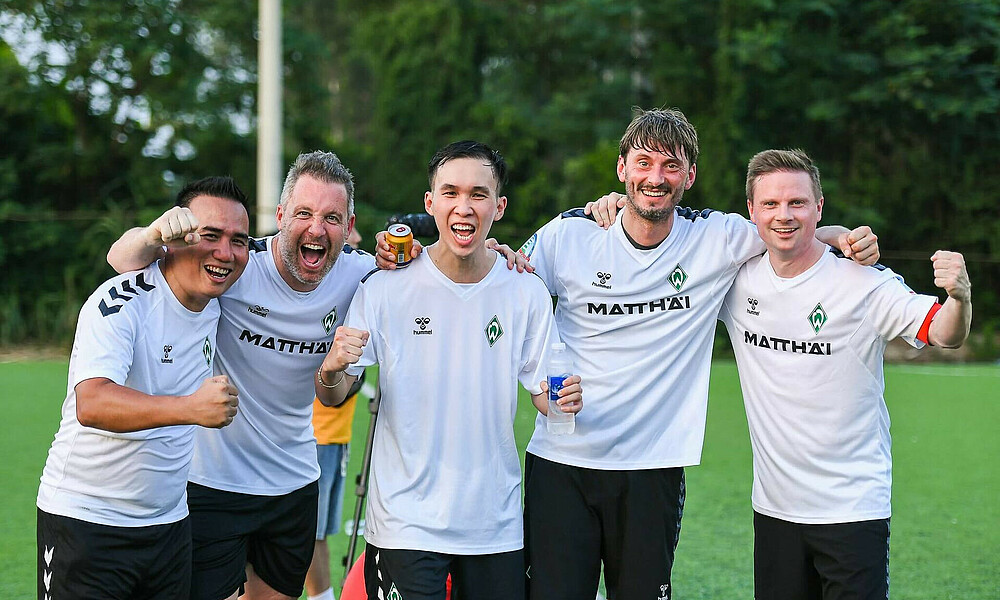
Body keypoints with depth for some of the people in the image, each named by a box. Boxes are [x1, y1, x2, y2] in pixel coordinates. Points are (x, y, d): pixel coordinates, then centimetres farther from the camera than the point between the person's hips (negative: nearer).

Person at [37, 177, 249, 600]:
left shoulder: (217, 300, 2)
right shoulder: (121, 302, -19)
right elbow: (91, 404, -34)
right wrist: (191, 408, -49)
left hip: (169, 523, 6)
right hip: (84, 520, -6)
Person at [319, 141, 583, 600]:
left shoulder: (527, 294, -1)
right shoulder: (385, 289, -6)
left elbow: (543, 394, 5)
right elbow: (335, 398, -3)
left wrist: (564, 399, -17)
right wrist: (333, 369, -25)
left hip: (496, 524, 2)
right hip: (405, 523, -2)